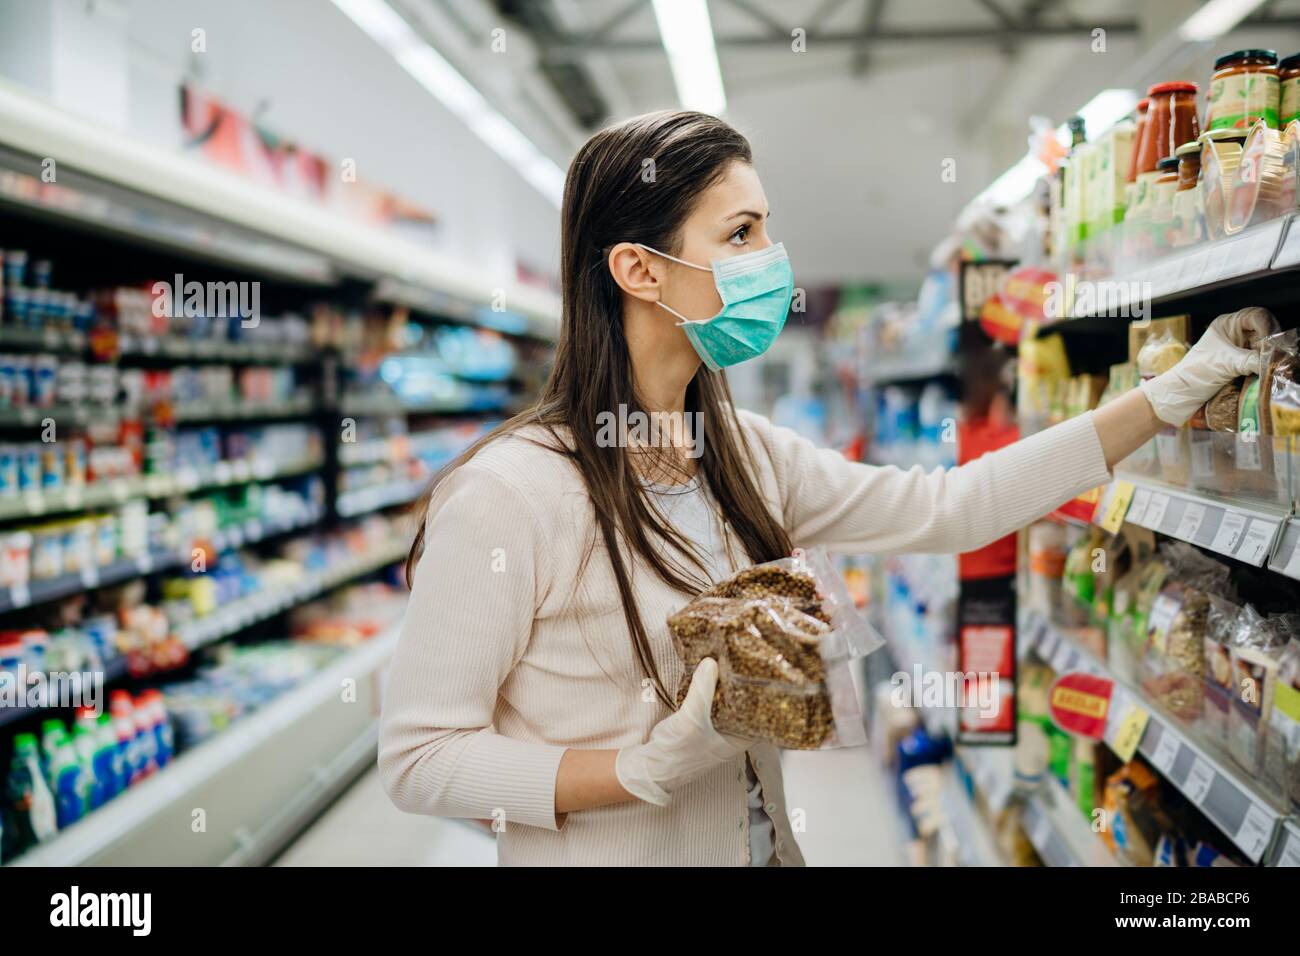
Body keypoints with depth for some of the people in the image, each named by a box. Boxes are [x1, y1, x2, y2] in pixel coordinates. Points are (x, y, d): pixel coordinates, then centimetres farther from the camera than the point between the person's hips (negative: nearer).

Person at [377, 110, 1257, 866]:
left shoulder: (747, 456, -2)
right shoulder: (507, 493, -23)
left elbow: (948, 509, -1)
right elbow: (419, 757, -19)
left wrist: (1171, 394, 0)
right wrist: (646, 772, -29)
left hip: (763, 845, 7)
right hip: (607, 853, -7)